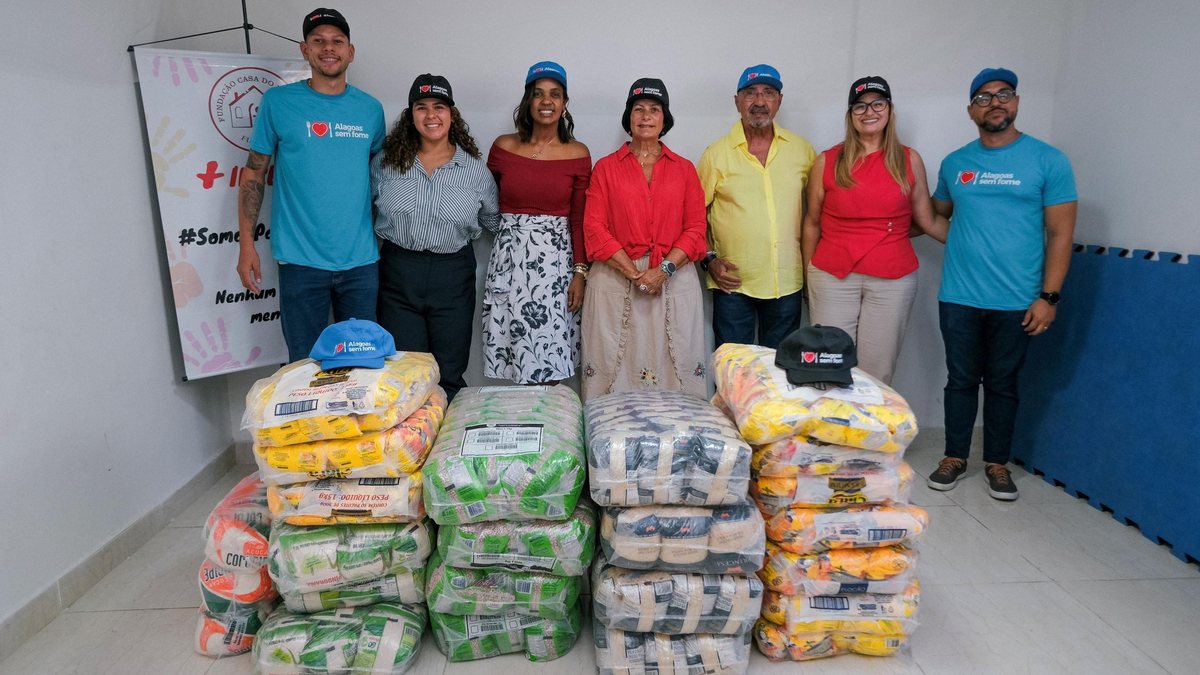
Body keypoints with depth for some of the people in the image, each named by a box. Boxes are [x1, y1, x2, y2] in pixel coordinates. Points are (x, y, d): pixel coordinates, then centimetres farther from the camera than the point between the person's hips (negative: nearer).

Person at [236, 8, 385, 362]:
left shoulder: (370, 108, 8)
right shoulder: (278, 102, 1)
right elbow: (253, 174, 4)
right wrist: (246, 244, -3)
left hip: (361, 260, 2)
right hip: (301, 261, -2)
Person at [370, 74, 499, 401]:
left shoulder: (475, 170, 1)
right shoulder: (385, 162, 3)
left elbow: (493, 221, 13)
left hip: (453, 275, 0)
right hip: (398, 273, 1)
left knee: (449, 376, 9)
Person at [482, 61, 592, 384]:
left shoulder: (577, 154, 2)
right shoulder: (503, 147, 4)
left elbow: (579, 220, 2)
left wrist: (580, 272, -3)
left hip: (557, 260, -1)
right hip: (509, 259, 1)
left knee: (550, 365, -1)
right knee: (516, 360, 1)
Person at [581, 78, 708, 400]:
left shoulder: (684, 169, 13)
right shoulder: (606, 167, 9)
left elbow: (695, 228, 5)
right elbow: (595, 228, -1)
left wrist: (663, 270, -10)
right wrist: (634, 273, -11)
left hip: (674, 280, 1)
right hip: (615, 277, -1)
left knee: (677, 365, 0)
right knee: (611, 365, -2)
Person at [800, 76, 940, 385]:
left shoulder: (909, 160, 6)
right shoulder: (828, 161, 3)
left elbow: (926, 222, 10)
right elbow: (812, 224, 7)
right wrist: (808, 278, 9)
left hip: (893, 279, 1)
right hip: (833, 278, -1)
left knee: (878, 374, 4)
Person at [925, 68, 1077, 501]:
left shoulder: (1048, 160, -1)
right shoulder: (954, 163, 7)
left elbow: (1060, 232, -3)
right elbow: (937, 214, 23)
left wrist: (1048, 296, -8)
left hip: (1016, 302, -2)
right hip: (958, 298, 2)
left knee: (1003, 383, 10)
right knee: (961, 379, 10)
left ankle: (997, 463, 25)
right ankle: (954, 457, 24)